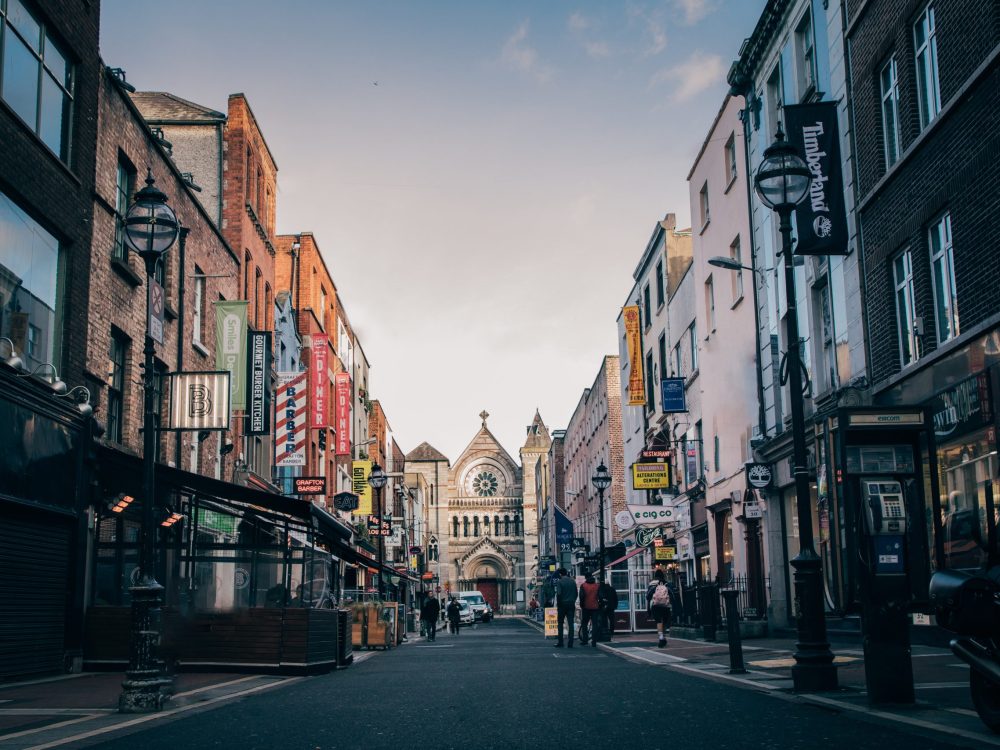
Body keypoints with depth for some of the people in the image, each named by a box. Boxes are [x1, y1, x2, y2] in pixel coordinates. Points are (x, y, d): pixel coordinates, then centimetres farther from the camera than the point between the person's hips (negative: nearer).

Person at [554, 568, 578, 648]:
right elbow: (576, 593, 8)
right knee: (571, 624, 3)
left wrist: (558, 604, -6)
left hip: (563, 605, -3)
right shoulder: (573, 581, 7)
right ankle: (570, 643, -1)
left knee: (560, 623, 8)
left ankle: (560, 642, 6)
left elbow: (558, 594, -16)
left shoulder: (560, 582, -8)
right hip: (571, 605, 3)